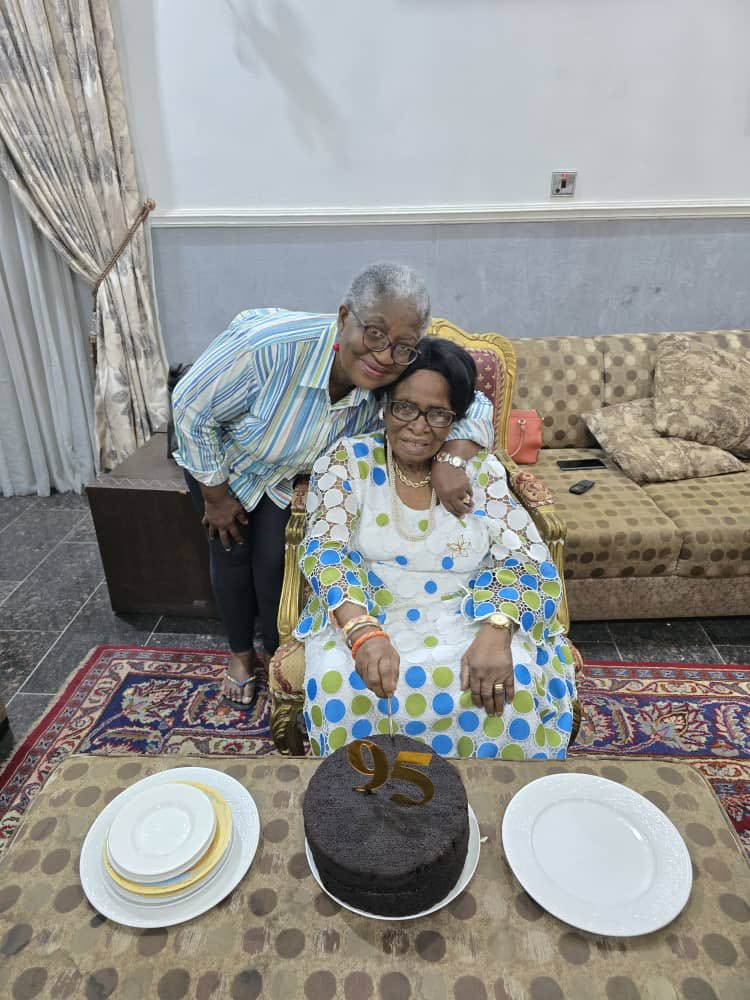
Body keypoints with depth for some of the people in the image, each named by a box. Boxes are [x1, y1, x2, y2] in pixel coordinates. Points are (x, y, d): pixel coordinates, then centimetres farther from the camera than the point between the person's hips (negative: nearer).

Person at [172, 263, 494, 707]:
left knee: (274, 560, 0)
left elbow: (474, 405, -20)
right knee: (232, 553, 8)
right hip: (220, 459, -2)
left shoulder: (396, 382, -30)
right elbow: (191, 408, -28)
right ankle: (241, 653, 35)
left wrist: (452, 460, -42)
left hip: (288, 477, 2)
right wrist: (216, 496, -17)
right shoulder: (269, 345, -42)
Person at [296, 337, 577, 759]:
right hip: (369, 615, -1)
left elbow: (529, 560, -4)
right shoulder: (348, 460, 0)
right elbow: (325, 552, -11)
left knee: (513, 684, -29)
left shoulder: (480, 468, 3)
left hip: (468, 620, 2)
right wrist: (363, 632, -30)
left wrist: (496, 632, -25)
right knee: (344, 686, -33)